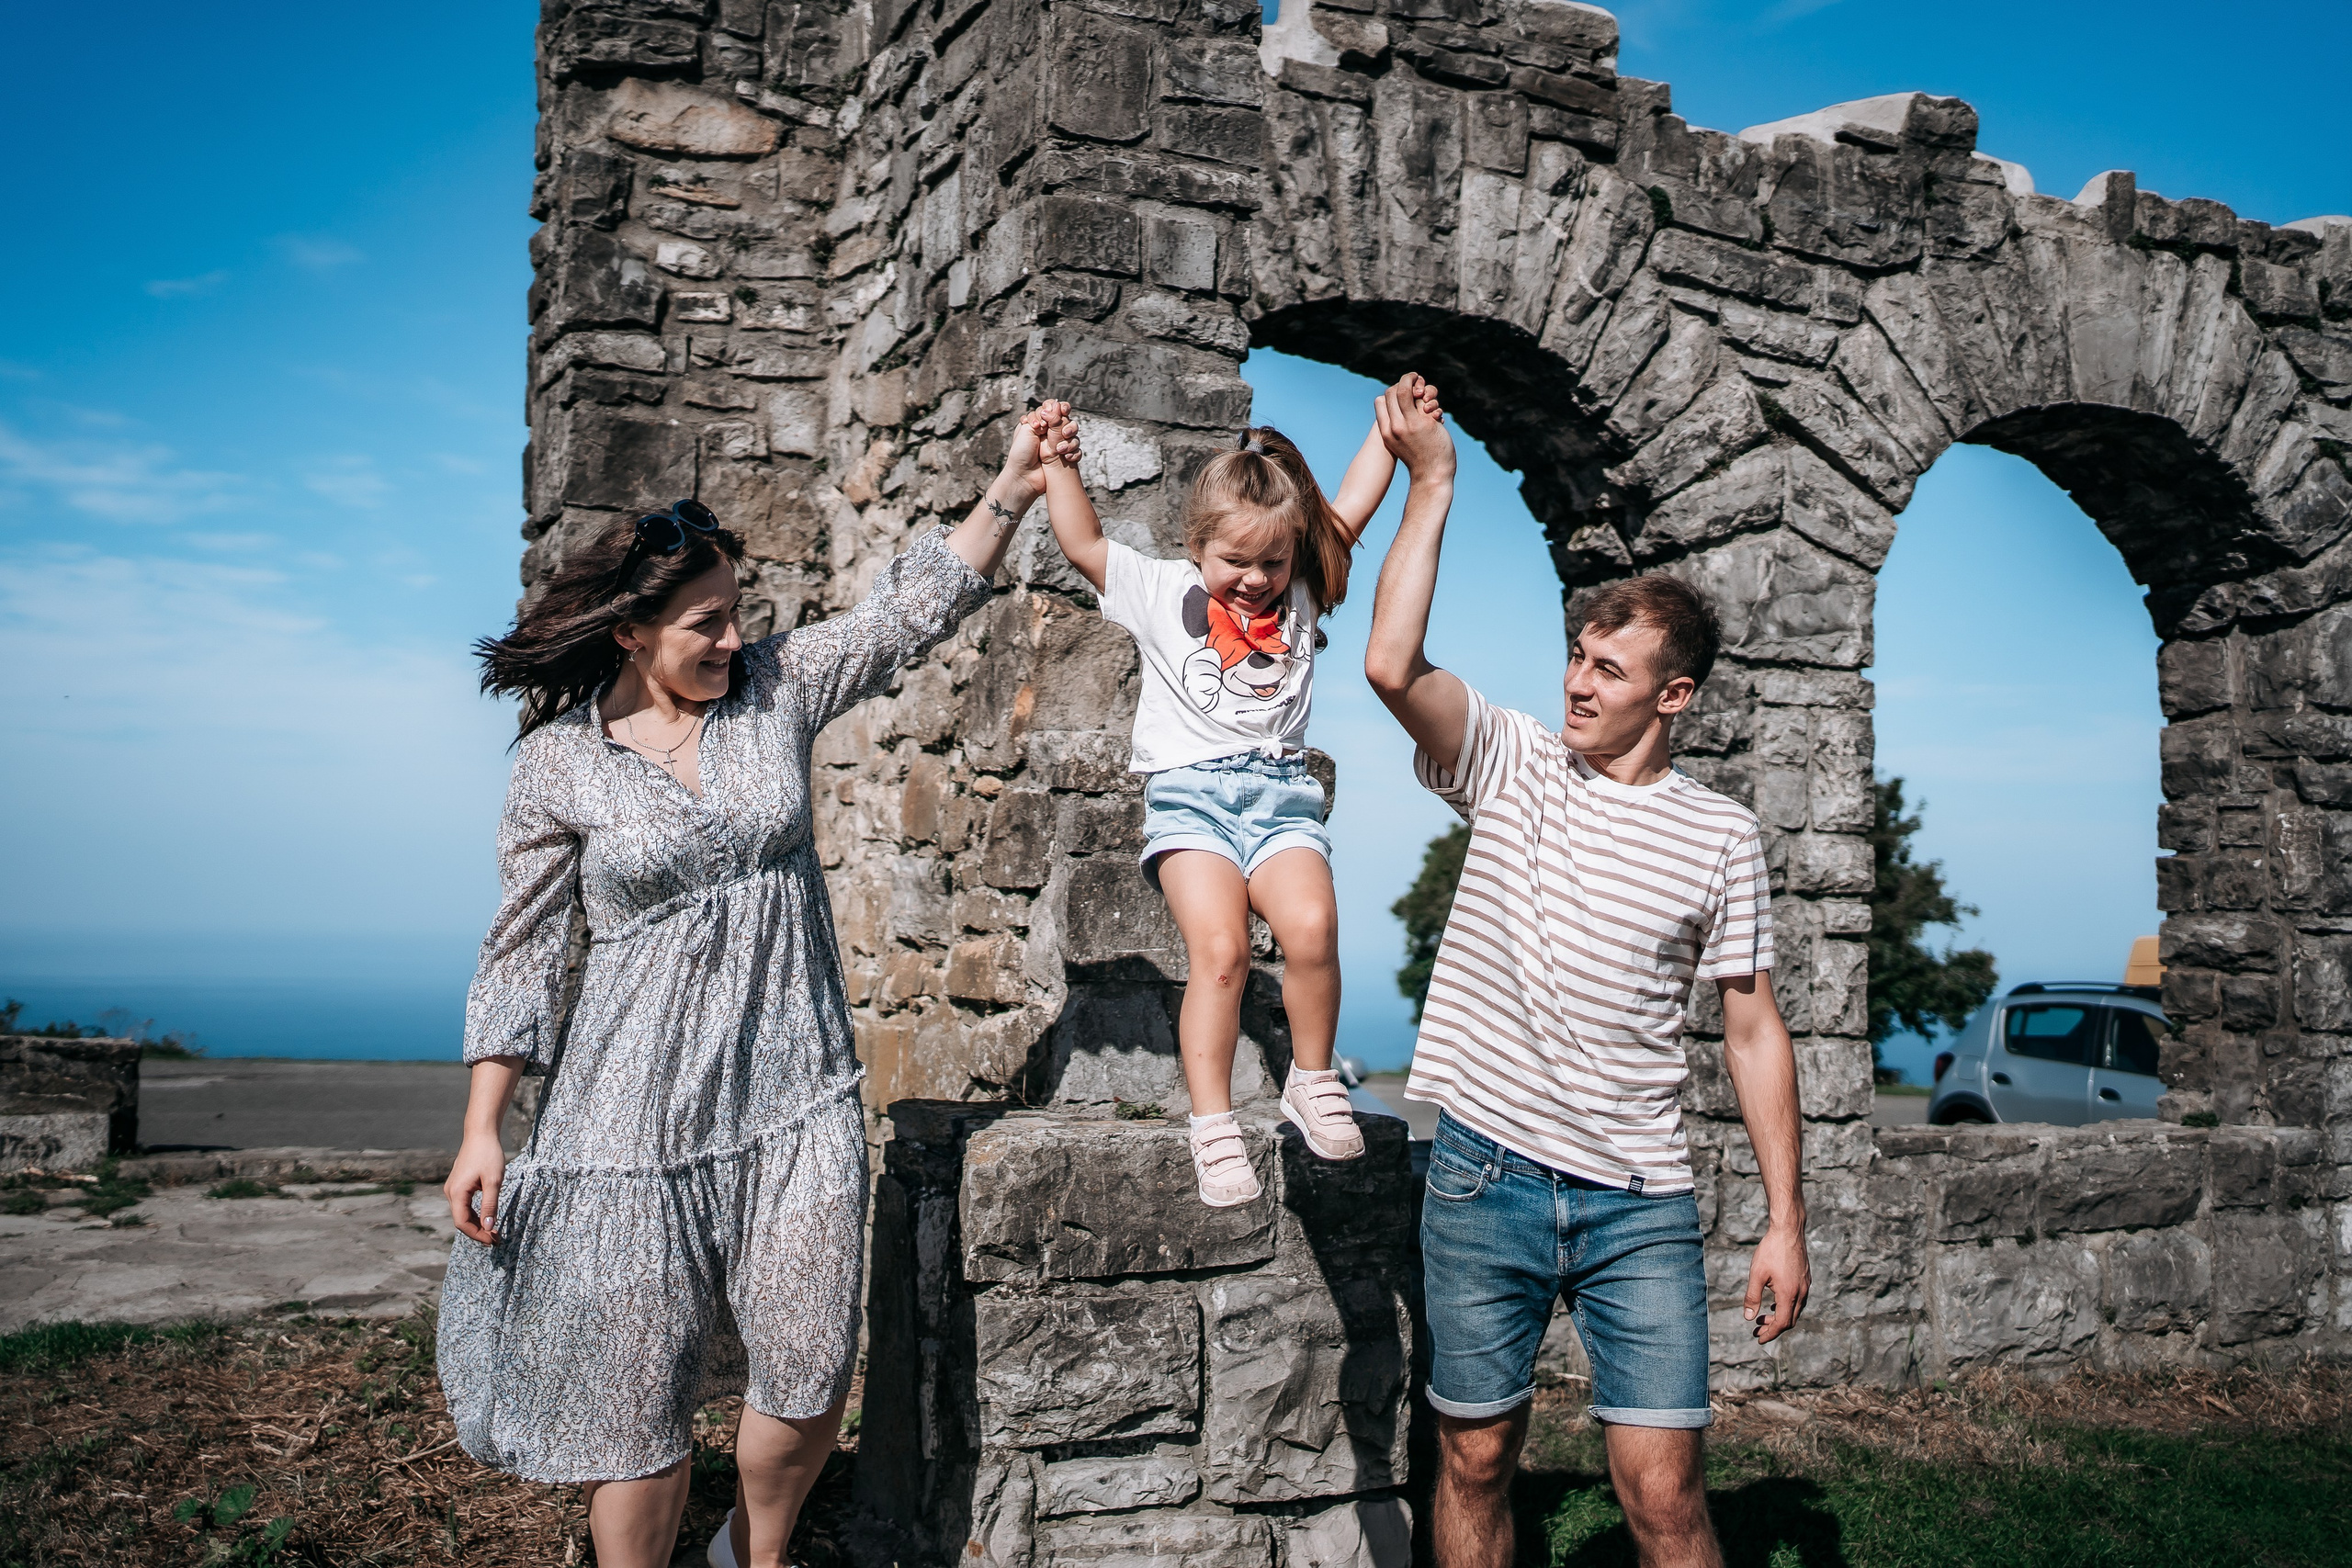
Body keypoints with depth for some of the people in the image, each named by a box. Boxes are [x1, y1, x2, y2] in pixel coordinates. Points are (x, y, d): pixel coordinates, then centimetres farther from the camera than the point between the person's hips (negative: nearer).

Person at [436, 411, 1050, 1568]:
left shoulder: (775, 687, 4)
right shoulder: (558, 762, -3)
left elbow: (907, 612, 4)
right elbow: (524, 949, 1)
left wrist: (1011, 490, -5)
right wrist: (482, 1133, -1)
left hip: (797, 1093, 3)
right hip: (638, 1112, -2)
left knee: (811, 1376, 4)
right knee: (638, 1396, 3)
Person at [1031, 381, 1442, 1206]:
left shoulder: (1298, 596, 15)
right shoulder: (1162, 593, 8)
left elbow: (1349, 512, 15)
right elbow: (1084, 544, 3)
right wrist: (1059, 465, -6)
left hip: (1280, 791, 2)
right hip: (1190, 794, -2)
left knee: (1312, 924, -23)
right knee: (1219, 947, -22)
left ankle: (1311, 1081, -1)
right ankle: (1212, 1123, -12)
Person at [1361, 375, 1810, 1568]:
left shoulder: (1720, 837, 2)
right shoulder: (1509, 765, 2)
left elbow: (1754, 1033, 5)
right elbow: (1392, 665, -15)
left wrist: (1785, 1221, 1)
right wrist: (1431, 484, -13)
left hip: (1638, 1200, 0)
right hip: (1486, 1174, 1)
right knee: (1475, 1458, 11)